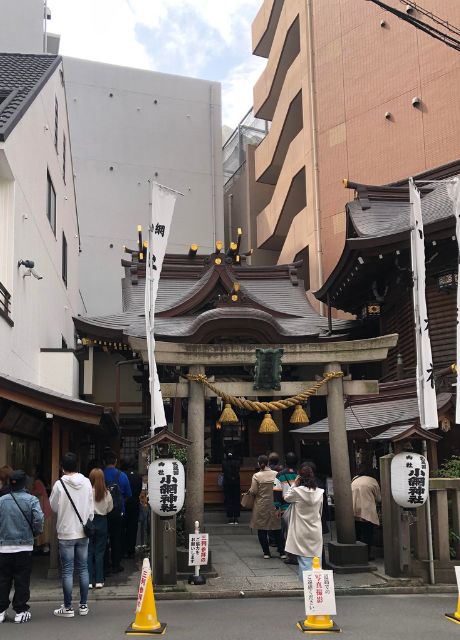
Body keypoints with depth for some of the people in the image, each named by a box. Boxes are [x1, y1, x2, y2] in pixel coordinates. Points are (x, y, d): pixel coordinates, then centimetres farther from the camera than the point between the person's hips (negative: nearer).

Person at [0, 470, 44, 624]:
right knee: (22, 579, 6)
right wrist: (35, 533, 5)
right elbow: (38, 520, -14)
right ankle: (20, 611, 9)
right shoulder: (31, 500, -7)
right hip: (24, 546, -2)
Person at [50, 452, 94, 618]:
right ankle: (83, 605, 15)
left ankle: (68, 608, 8)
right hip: (83, 532, 3)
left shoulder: (59, 484, -13)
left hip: (66, 533, -3)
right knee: (83, 569, 11)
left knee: (67, 571, 3)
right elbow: (91, 508, 4)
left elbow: (53, 506, -1)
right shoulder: (87, 483, -2)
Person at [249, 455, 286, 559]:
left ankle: (266, 553, 10)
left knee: (262, 530, 8)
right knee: (277, 529, 11)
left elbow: (253, 491, -11)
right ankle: (282, 552, 10)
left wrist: (249, 491, 10)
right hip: (274, 506, 2)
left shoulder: (256, 476, -11)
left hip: (261, 506, -2)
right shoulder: (276, 474, -4)